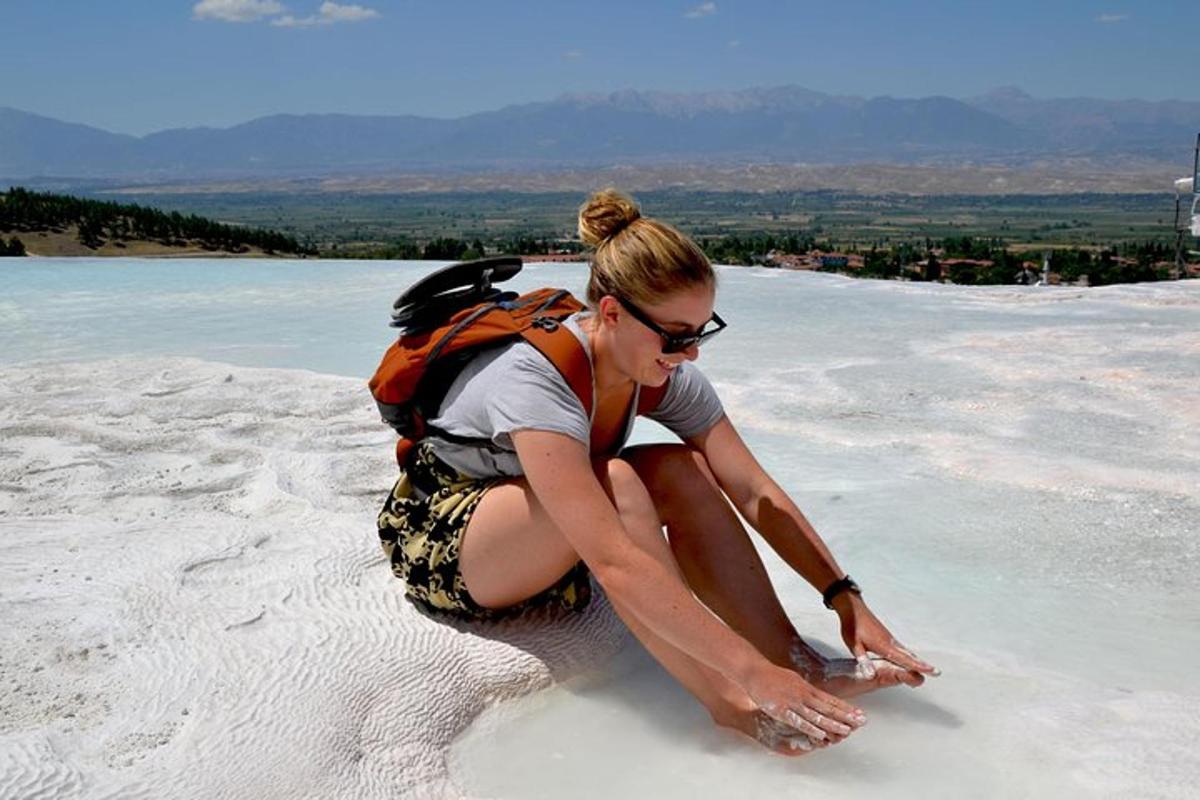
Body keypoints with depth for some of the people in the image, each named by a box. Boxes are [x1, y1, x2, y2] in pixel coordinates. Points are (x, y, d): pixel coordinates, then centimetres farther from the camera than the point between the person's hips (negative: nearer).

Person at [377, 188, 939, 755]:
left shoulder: (665, 372, -12)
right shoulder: (534, 380, -34)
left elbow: (754, 491, -10)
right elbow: (615, 563, -43)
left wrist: (845, 598, -18)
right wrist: (751, 672, -43)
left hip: (542, 551, 6)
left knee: (680, 471, -19)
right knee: (613, 484, -33)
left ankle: (799, 664, -18)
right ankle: (731, 706, -29)